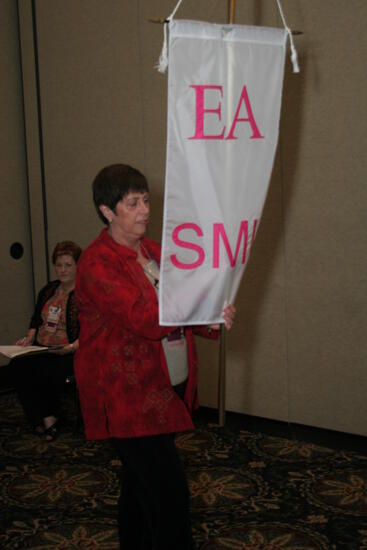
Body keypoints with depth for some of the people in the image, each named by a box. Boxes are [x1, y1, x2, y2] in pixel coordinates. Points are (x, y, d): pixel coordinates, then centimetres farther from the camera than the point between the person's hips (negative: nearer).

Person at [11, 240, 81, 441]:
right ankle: (47, 418, -15)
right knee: (17, 365, -22)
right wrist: (29, 338, 6)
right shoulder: (48, 290, 18)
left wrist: (72, 347, -27)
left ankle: (43, 418, -5)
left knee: (45, 371, -32)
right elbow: (36, 319, 25)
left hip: (70, 353, -6)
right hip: (40, 349, 7)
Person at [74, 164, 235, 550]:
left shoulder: (153, 251, 10)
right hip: (127, 398, -8)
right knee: (171, 494, -10)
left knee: (141, 486, 20)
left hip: (166, 391, 8)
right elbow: (147, 320, -26)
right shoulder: (98, 264, -16)